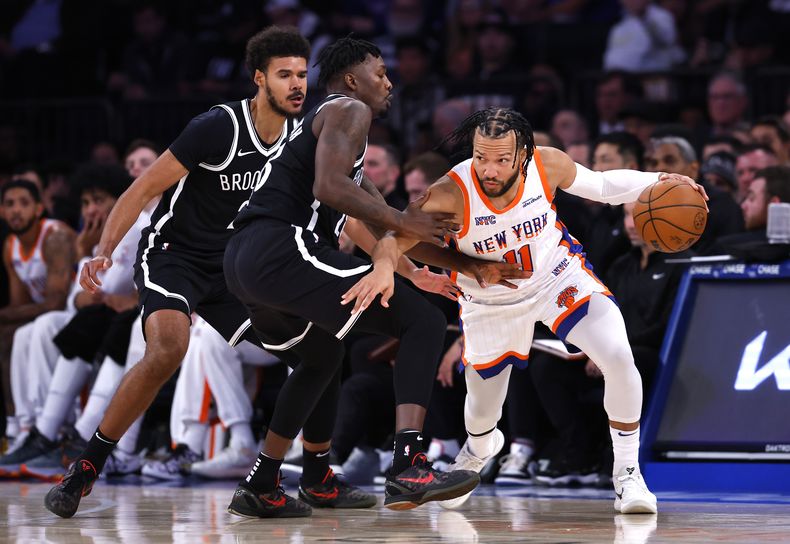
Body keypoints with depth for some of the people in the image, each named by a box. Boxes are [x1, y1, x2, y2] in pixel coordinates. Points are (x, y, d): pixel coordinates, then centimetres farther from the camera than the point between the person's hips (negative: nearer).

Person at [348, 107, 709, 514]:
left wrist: (657, 182, -19)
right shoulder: (452, 194, -35)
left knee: (619, 360, -21)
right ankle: (478, 450, 57)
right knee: (483, 409, 15)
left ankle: (627, 475, -1)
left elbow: (598, 185, -6)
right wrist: (384, 265, -60)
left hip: (557, 274, 1)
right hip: (490, 300, 0)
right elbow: (394, 236, -37)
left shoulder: (547, 165, -26)